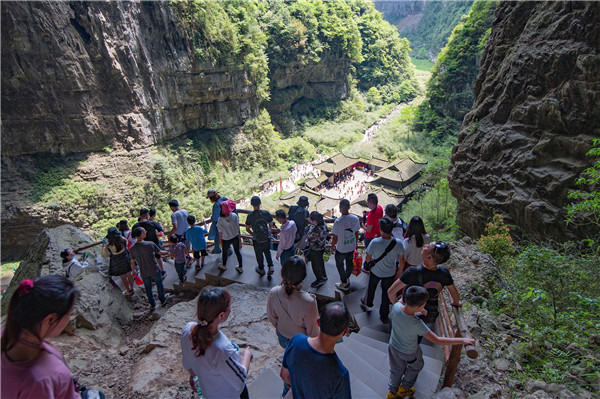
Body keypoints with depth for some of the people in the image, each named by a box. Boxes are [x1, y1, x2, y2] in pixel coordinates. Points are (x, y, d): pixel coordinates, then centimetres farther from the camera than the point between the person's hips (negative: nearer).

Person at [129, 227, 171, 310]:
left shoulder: (132, 248, -12)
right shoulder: (150, 244, -22)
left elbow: (132, 262, -2)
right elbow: (160, 253, -8)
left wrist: (133, 271, 13)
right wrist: (167, 252, 12)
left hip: (144, 273, 3)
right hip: (155, 270, -3)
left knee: (148, 289, 21)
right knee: (159, 285, 21)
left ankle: (152, 305, 38)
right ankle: (163, 300, 40)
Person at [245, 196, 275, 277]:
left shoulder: (250, 216, -17)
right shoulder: (266, 213, -15)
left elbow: (247, 229, -6)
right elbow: (271, 225, -5)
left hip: (257, 240, -1)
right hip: (267, 238, 1)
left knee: (259, 254, 21)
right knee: (267, 252, 26)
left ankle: (261, 269, 39)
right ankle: (270, 267, 18)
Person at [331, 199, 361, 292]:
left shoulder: (338, 221, -27)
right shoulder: (355, 218, -12)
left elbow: (335, 238, -18)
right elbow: (356, 234, 1)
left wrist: (332, 246, 1)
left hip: (341, 249, -5)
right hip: (352, 247, 5)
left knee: (339, 265, 18)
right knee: (349, 264, 25)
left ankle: (344, 284, 29)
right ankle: (347, 279, 46)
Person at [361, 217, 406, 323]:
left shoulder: (375, 242, -32)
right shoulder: (398, 243, -26)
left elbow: (368, 259, -17)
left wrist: (368, 264, 7)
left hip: (375, 272, -1)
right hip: (390, 273, 1)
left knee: (371, 287, 29)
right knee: (386, 293, 22)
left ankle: (368, 302, 56)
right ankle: (384, 315, 38)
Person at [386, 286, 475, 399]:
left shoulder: (396, 306, -29)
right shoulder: (416, 324, -41)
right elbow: (437, 340, -32)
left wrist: (416, 312, 2)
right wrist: (462, 340, -29)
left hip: (393, 346, 4)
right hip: (409, 352, -3)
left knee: (396, 369, 30)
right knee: (415, 366, 31)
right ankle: (404, 388, 54)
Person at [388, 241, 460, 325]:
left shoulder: (413, 272, -35)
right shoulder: (444, 273, -23)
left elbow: (391, 292, -32)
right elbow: (456, 296, -5)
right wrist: (456, 303, 18)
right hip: (432, 317, 3)